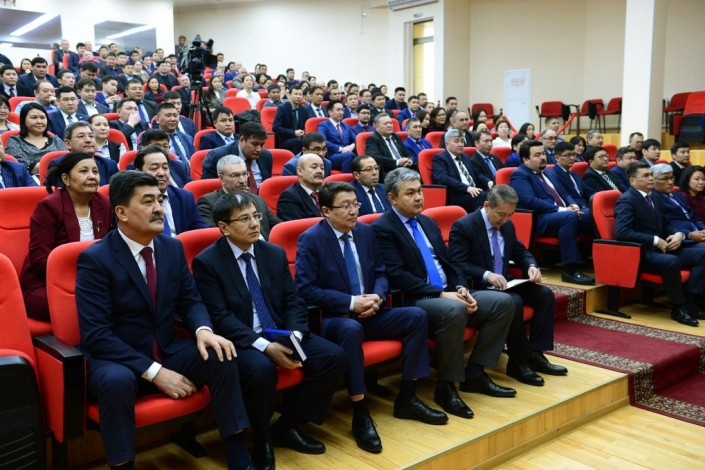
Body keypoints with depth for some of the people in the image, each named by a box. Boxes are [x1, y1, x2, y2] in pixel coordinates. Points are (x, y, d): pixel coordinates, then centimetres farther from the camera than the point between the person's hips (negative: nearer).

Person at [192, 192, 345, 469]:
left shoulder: (275, 253, 9)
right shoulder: (207, 262, -8)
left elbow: (293, 301, 7)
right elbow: (220, 318, -15)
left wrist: (295, 336, -14)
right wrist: (264, 346, -26)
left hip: (282, 334, 6)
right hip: (240, 341, -5)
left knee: (333, 357, -14)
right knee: (261, 370, -37)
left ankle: (287, 426, 4)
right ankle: (262, 441, -8)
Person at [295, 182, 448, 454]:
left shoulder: (365, 231, 7)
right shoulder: (310, 239, -10)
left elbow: (381, 272, 14)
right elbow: (305, 290, -17)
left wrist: (377, 296, -10)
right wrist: (351, 303, -21)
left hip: (368, 314, 7)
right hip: (331, 319, -6)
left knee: (416, 316, -12)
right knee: (351, 329, -39)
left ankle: (406, 399, -3)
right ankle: (360, 414, -26)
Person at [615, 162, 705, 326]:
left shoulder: (656, 198, 16)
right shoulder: (626, 200, -11)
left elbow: (666, 226, 23)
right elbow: (622, 232, -24)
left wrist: (679, 234, -1)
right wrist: (655, 241, -21)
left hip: (663, 248, 9)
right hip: (641, 253, -9)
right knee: (671, 261, -36)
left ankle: (690, 301, -11)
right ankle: (679, 307, -16)